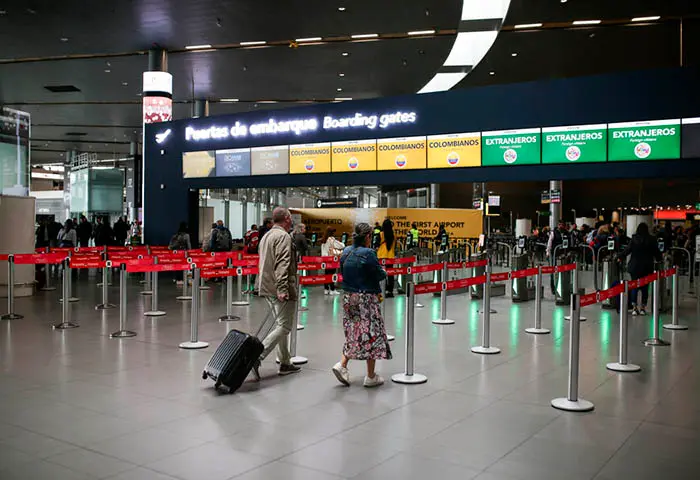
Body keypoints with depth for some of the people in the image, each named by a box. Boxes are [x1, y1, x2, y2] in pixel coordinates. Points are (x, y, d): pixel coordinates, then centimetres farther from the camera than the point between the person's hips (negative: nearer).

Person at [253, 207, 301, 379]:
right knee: (284, 326, -7)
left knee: (280, 324, 16)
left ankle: (285, 363, 22)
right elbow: (282, 265, -22)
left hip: (267, 288, 10)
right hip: (280, 289, -10)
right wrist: (282, 289, -27)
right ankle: (257, 357, -17)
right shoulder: (283, 236, -13)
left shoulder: (266, 236, 18)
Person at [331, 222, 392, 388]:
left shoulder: (346, 252, 4)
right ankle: (371, 377, 11)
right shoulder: (368, 253, -16)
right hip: (367, 298, -6)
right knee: (372, 334, 5)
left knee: (353, 333, 18)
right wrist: (384, 271, 13)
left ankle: (342, 365, 4)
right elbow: (380, 275, -11)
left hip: (348, 298, 6)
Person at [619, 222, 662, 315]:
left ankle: (634, 307, 1)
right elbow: (656, 252, 4)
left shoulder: (634, 239, -5)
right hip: (647, 267, 0)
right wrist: (659, 259, 23)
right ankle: (643, 307, 9)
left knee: (634, 287, 6)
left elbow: (627, 250, -1)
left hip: (635, 266, 0)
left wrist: (620, 257, 15)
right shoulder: (651, 240, -3)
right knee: (645, 287, 8)